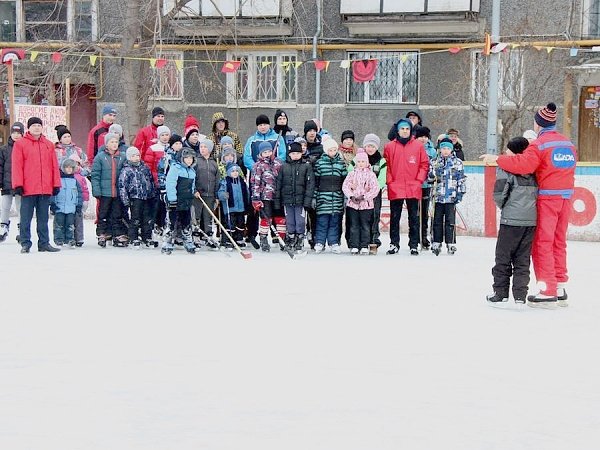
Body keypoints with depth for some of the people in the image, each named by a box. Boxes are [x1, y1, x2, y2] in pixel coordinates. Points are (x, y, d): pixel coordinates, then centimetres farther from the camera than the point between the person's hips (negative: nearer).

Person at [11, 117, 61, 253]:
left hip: (45, 189, 3)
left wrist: (56, 184, 6)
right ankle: (25, 244, 4)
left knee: (43, 218, 9)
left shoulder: (49, 145, 12)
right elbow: (16, 165, -4)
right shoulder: (20, 144, 1)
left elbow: (54, 165, 12)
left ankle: (44, 243, 14)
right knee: (26, 217, 0)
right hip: (28, 189, -3)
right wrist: (18, 185, -11)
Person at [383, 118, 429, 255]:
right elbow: (386, 166, 6)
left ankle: (414, 245, 9)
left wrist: (419, 180, -3)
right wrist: (389, 181, -3)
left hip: (413, 189, 0)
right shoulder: (390, 147, 4)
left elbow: (424, 164, 5)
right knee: (394, 218, 5)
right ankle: (394, 244, 12)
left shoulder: (418, 146, 3)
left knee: (414, 218, 4)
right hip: (395, 189, 0)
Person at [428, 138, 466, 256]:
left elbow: (461, 179, 4)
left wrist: (460, 193, -1)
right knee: (437, 220, 5)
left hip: (451, 196, -2)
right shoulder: (435, 162, 10)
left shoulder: (457, 162, 4)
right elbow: (429, 177, 10)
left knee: (450, 221, -1)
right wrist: (433, 174, -13)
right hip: (438, 196, 2)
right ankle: (437, 243, 11)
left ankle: (451, 243, 4)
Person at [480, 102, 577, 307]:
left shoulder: (539, 144, -11)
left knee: (542, 244, -2)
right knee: (559, 242, 15)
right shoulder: (568, 144, 12)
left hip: (547, 198, -7)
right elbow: (568, 169, 13)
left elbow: (524, 164, -25)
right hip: (566, 198, 7)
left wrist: (497, 159, -18)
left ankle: (548, 292, -4)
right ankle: (560, 289, 19)